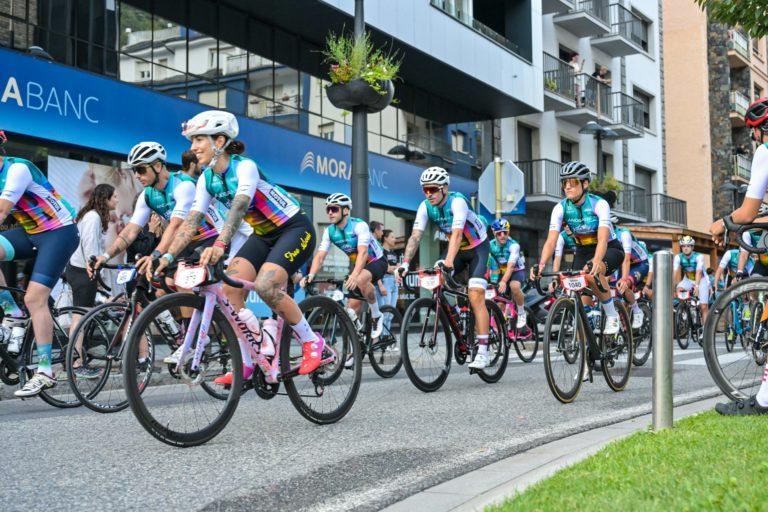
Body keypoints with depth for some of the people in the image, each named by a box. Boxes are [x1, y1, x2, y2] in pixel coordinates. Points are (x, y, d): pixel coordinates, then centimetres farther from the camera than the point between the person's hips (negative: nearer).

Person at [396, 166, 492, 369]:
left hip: (477, 247, -6)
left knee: (475, 296, -18)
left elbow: (456, 234, -43)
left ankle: (483, 352, -17)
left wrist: (448, 261, -57)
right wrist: (405, 263, -35)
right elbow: (415, 236, -21)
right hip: (456, 248, 6)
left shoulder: (457, 202, -30)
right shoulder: (425, 206, -13)